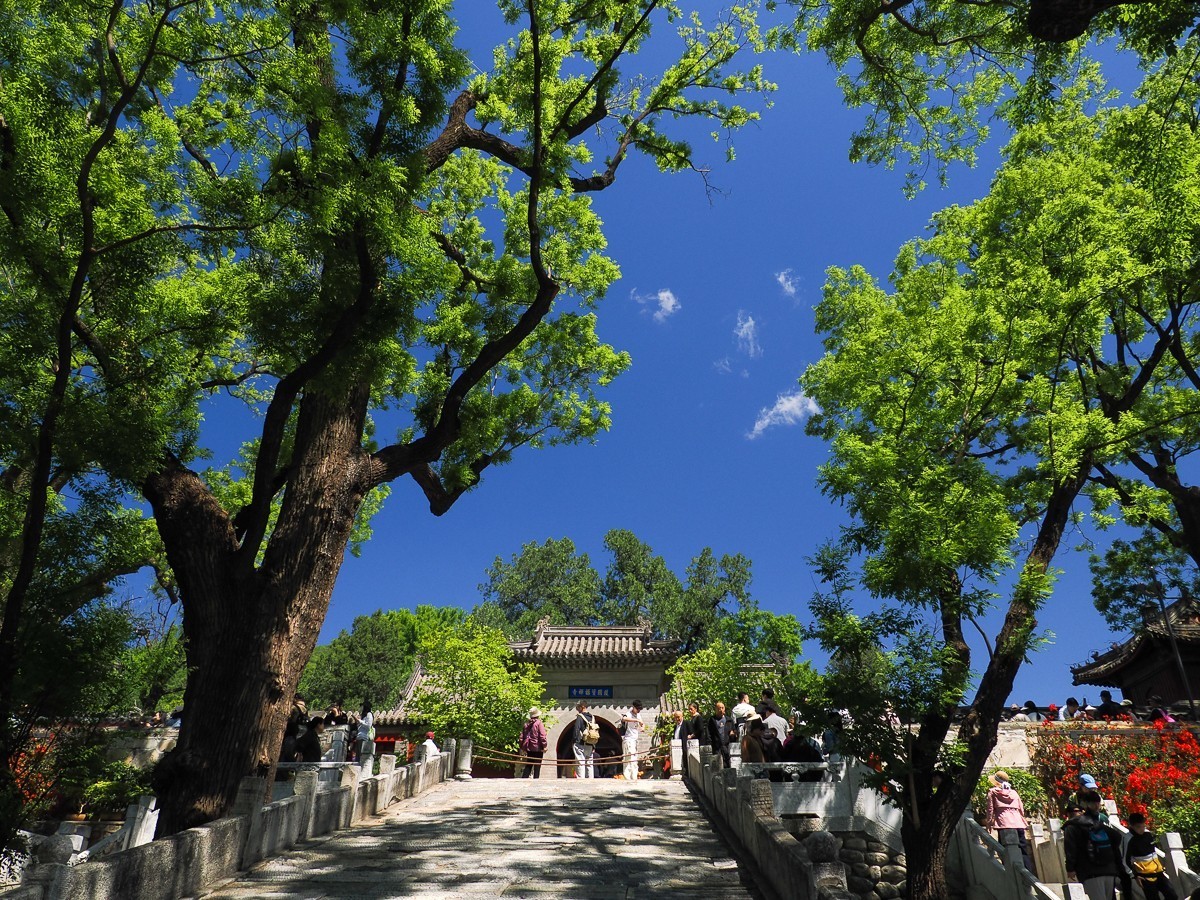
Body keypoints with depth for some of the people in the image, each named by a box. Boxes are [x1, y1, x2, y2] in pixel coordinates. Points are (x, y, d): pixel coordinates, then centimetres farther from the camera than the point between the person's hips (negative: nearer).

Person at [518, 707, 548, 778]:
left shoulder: (526, 724, 8)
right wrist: (544, 746, -12)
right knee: (537, 766, 2)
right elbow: (542, 736, -16)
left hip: (529, 748, 5)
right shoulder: (539, 723, -9)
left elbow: (522, 737, 11)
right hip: (537, 748, -5)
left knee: (528, 766, 14)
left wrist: (522, 748, 17)